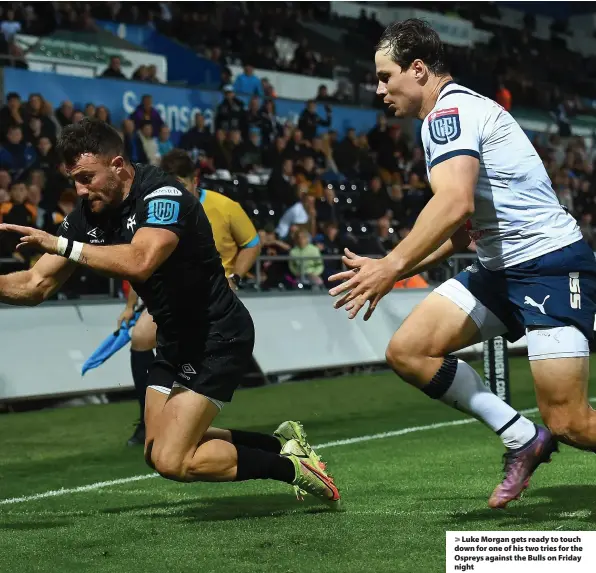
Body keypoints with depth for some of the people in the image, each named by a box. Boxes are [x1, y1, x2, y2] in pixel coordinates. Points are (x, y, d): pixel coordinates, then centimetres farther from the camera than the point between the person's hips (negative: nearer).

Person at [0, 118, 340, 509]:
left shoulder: (164, 195, -24)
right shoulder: (88, 214, 0)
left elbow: (140, 262, -43)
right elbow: (37, 285, 2)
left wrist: (62, 245, -39)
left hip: (217, 337, -9)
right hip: (175, 340, 9)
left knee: (172, 462, -15)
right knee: (158, 452, 13)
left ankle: (291, 466, 0)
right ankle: (282, 443, 23)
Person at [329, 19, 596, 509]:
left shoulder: (450, 111, -14)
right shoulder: (457, 113, 16)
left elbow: (455, 203, -30)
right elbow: (462, 229, 21)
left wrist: (393, 265, -28)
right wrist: (390, 270, 15)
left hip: (552, 264, -10)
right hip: (501, 267, 10)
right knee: (407, 351, -4)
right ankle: (523, 439, 3)